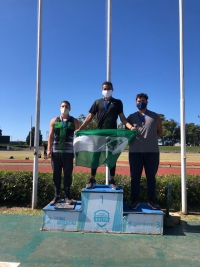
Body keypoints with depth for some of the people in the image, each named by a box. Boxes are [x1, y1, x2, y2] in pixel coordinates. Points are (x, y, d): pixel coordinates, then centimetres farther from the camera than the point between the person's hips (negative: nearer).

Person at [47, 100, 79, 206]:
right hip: (56, 151, 2)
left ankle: (67, 196, 12)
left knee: (67, 174, 3)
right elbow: (51, 136, 8)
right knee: (56, 174, 6)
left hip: (68, 152, -2)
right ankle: (57, 196, 16)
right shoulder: (54, 121, 11)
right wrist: (49, 149, -1)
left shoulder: (74, 121, 7)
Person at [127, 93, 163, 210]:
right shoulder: (131, 117, 12)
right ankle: (135, 200, 15)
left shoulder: (155, 116, 11)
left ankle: (152, 201, 18)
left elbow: (160, 131, 16)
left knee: (151, 177, 7)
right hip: (135, 151, 0)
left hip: (152, 151, 0)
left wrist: (151, 138, 5)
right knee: (135, 177, 4)